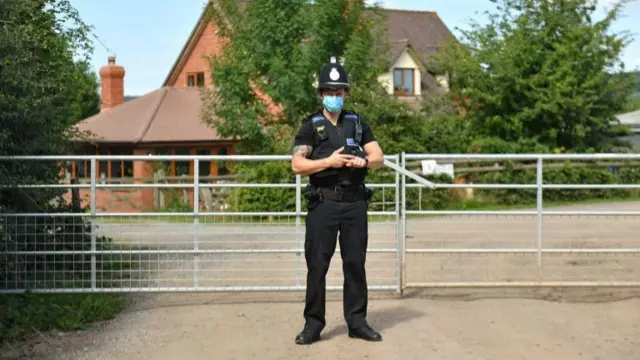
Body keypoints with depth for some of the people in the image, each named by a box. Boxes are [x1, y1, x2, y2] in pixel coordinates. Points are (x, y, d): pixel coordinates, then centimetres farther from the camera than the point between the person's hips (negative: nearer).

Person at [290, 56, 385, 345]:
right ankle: (313, 324, 8)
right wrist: (329, 162, -18)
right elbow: (297, 165, -7)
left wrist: (363, 161, -12)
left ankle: (357, 322, 16)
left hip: (355, 202, 3)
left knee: (355, 264, 7)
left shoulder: (358, 123, 13)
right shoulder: (311, 126, 2)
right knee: (317, 265, 0)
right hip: (323, 202, -3)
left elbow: (379, 156, 10)